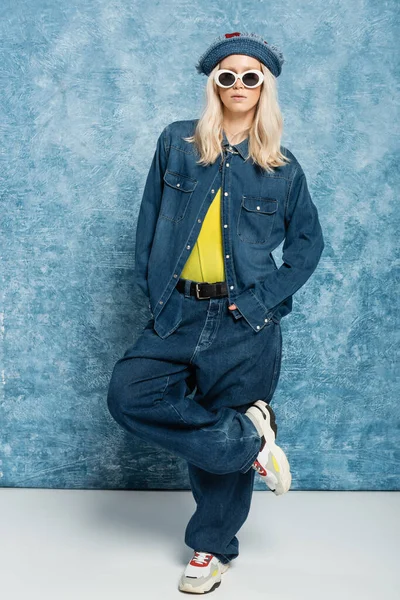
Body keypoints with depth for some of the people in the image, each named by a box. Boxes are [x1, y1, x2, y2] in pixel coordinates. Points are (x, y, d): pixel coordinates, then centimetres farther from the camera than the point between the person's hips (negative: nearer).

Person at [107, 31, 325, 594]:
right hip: (180, 314, 2)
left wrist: (263, 299, -5)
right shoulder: (176, 143, 5)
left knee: (223, 437, 4)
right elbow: (150, 221, 7)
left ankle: (214, 546, 26)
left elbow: (308, 242, 8)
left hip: (245, 323, -2)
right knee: (129, 391, -16)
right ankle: (250, 437, -2)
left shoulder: (283, 167, 3)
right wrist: (154, 290, -4)